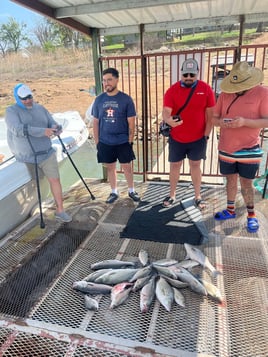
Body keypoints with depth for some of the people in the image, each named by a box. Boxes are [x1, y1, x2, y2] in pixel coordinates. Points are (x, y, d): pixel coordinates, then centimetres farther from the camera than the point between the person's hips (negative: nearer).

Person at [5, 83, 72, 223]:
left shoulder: (40, 109, 9)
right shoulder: (11, 111, -5)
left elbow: (53, 124, 6)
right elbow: (18, 129, -23)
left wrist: (56, 128, -20)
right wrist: (42, 131, -31)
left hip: (46, 153, 3)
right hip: (25, 156, -3)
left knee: (55, 180, -3)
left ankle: (60, 211, 5)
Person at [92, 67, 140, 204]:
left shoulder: (126, 99, -5)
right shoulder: (99, 100, 2)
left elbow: (131, 122, -4)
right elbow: (95, 122, 6)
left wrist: (130, 141, -7)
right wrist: (97, 142, 3)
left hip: (123, 142, -2)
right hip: (105, 143, 2)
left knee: (127, 167, 7)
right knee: (110, 167, 12)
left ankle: (131, 191, 28)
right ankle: (114, 192, 29)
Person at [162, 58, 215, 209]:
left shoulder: (206, 89, -4)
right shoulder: (172, 90, -6)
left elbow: (210, 115, -1)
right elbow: (166, 111, -15)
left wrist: (206, 135, -4)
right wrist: (169, 120, -39)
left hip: (198, 138, 0)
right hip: (176, 138, 0)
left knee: (195, 165, 11)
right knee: (175, 166, 9)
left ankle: (198, 196, 24)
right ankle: (172, 195, 24)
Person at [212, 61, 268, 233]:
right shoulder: (225, 93, 1)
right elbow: (214, 118, 5)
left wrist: (244, 122, -28)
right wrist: (221, 122, -18)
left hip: (249, 149, -3)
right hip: (226, 148, 4)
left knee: (246, 183, 5)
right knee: (231, 179, 16)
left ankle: (251, 214, 26)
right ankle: (231, 210, 33)